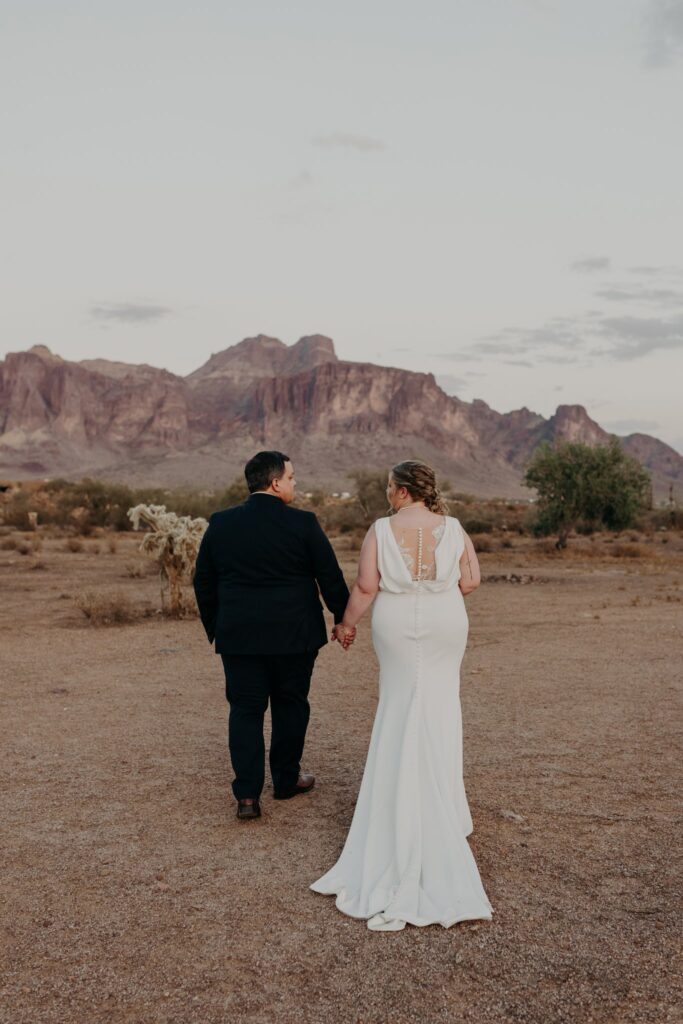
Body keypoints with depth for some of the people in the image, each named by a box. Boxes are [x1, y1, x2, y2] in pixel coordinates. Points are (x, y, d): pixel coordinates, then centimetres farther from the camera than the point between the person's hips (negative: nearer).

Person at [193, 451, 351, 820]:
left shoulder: (220, 524, 0)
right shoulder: (303, 524, -10)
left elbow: (203, 582, 7)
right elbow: (330, 577, -5)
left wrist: (214, 628, 18)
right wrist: (342, 618, 9)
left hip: (238, 636, 2)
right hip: (294, 636, -2)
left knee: (245, 710, 8)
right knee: (290, 706, 15)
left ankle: (247, 795, 3)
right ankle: (286, 780, 28)